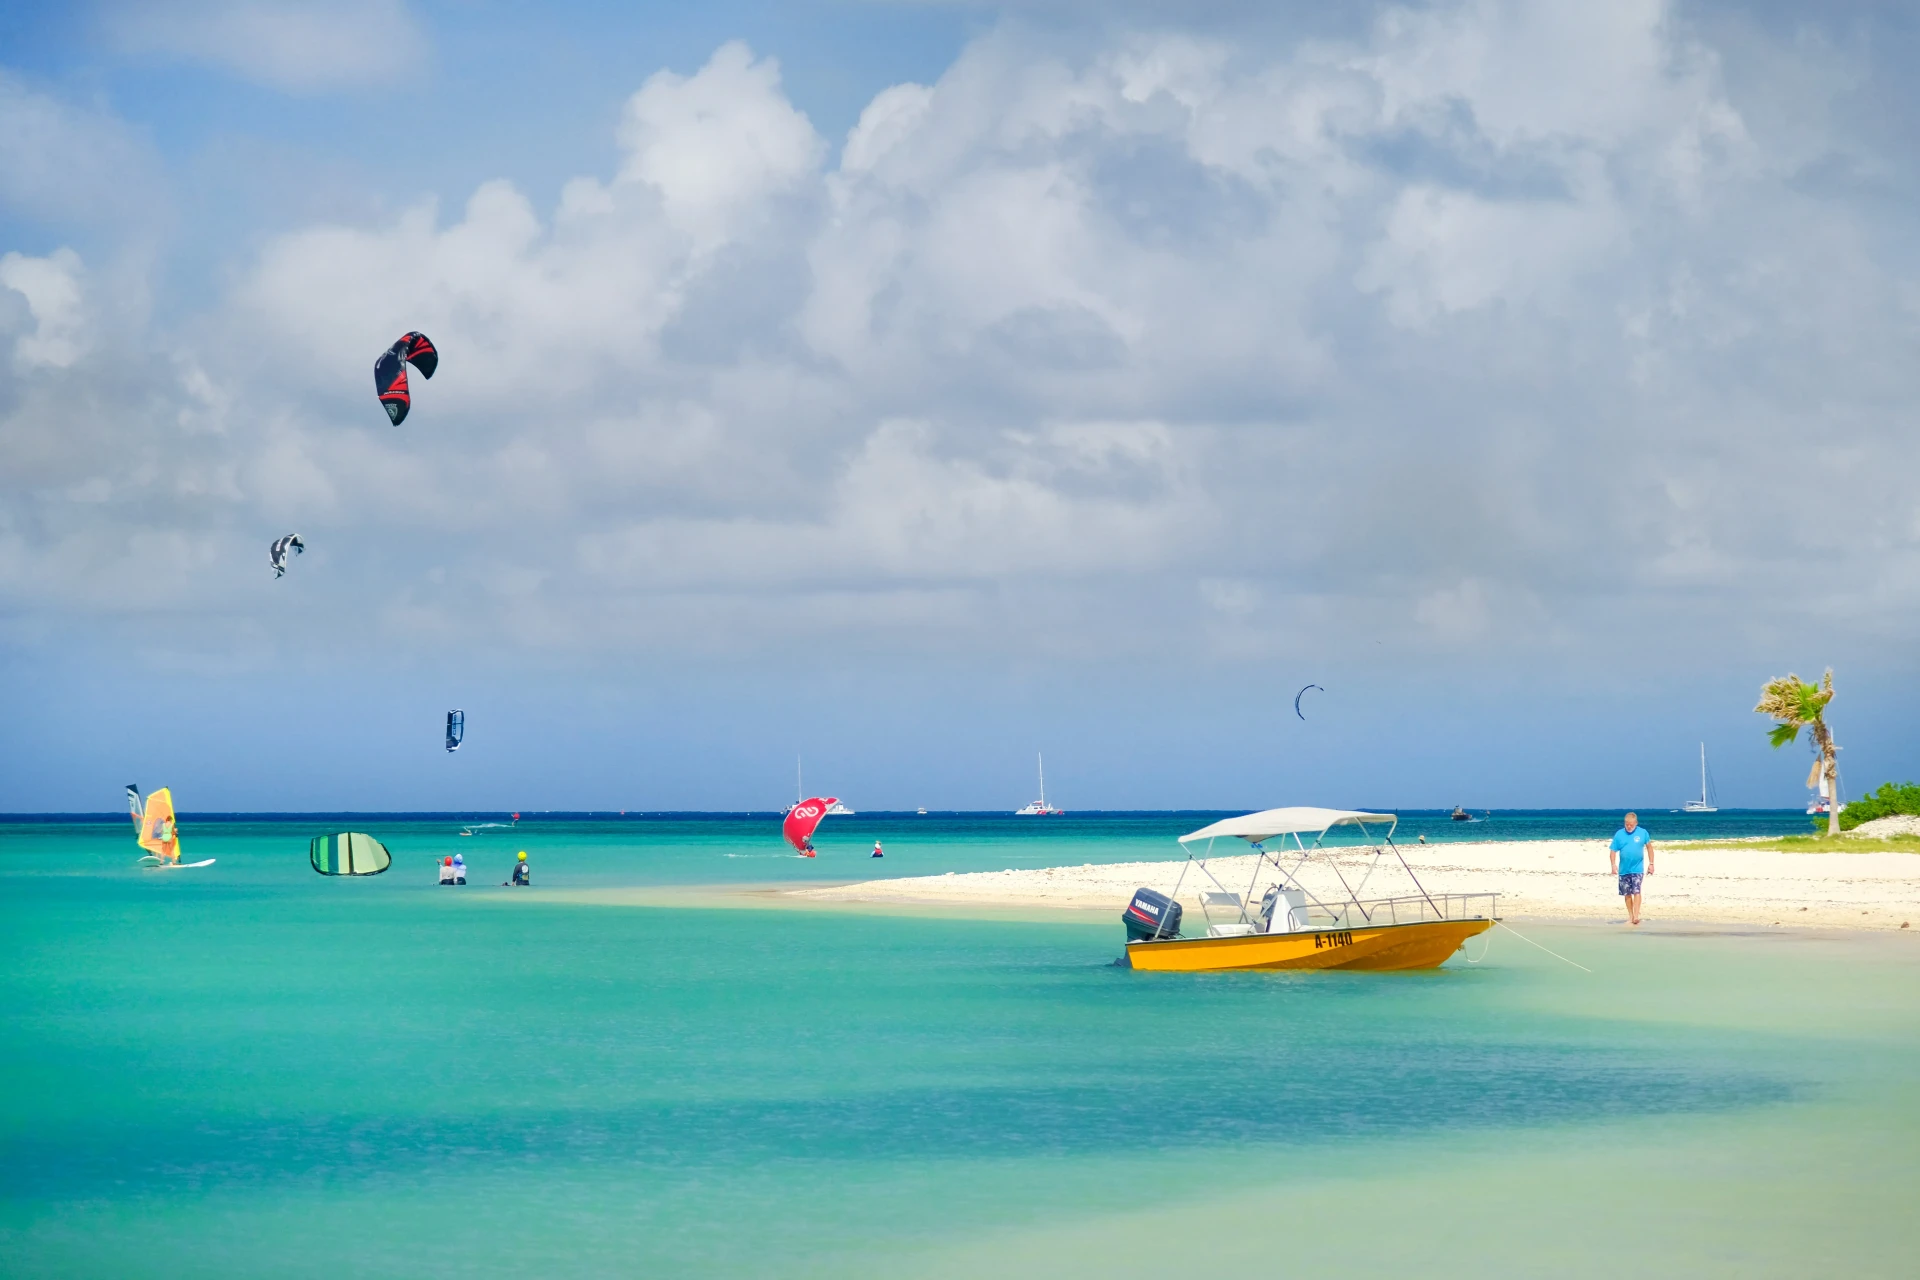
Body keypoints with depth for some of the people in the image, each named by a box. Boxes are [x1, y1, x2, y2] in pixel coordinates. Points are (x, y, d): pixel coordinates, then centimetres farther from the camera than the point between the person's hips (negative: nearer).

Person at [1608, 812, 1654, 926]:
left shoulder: (1643, 833, -4)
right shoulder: (1619, 834, -2)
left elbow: (1649, 847, 7)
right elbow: (1613, 851, -1)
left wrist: (1651, 864, 6)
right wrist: (1613, 864, -14)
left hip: (1637, 868, -3)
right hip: (1624, 869, 3)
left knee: (1636, 891, -13)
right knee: (1627, 894, 10)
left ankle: (1636, 916, -17)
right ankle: (1630, 917, 21)